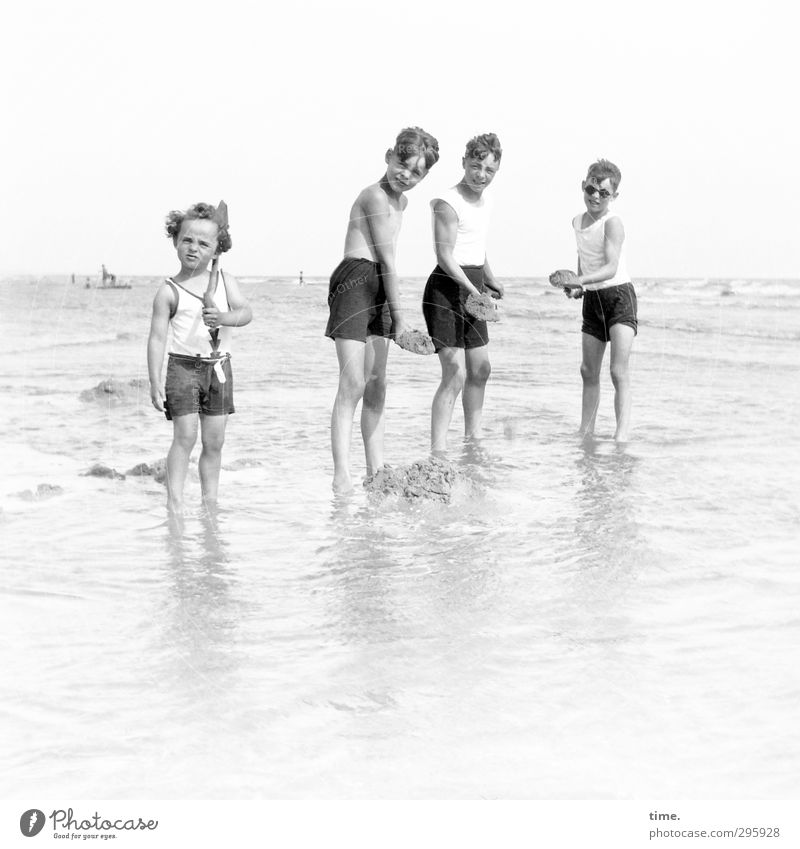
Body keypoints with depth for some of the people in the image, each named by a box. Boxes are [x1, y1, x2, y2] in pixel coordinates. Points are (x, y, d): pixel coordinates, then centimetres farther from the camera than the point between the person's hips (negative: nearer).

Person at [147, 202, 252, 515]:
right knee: (185, 436, -9)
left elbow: (246, 312, -6)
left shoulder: (225, 281, 5)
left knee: (214, 441, 8)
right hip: (184, 366, -4)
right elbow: (157, 338, -7)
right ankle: (174, 501, -5)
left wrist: (223, 317, -27)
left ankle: (210, 500, 18)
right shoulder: (169, 291, -6)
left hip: (219, 366, 4)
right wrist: (155, 382, -13)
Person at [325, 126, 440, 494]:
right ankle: (341, 477, -15)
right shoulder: (375, 196, -12)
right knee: (353, 384, -14)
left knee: (377, 387, 11)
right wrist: (399, 313, -10)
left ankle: (376, 471, 17)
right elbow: (386, 259, -13)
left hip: (380, 290, 10)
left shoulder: (401, 201, 18)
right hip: (355, 281, -10)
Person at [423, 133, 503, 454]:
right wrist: (473, 290, -32)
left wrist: (490, 280, 29)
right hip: (447, 288, -9)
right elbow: (445, 255, -23)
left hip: (473, 288, 9)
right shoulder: (448, 204, -16)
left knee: (480, 369, 18)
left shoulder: (485, 201, 12)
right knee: (455, 375, -16)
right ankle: (437, 451, -15)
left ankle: (473, 437, 34)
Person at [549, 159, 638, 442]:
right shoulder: (577, 221, 8)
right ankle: (586, 432, 19)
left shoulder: (612, 222, -15)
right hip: (592, 299, 7)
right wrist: (576, 286, 10)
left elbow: (611, 268, -26)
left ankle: (622, 435, -15)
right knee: (588, 371, 10)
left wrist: (579, 280, -40)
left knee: (619, 371, -14)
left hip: (619, 294, -7)